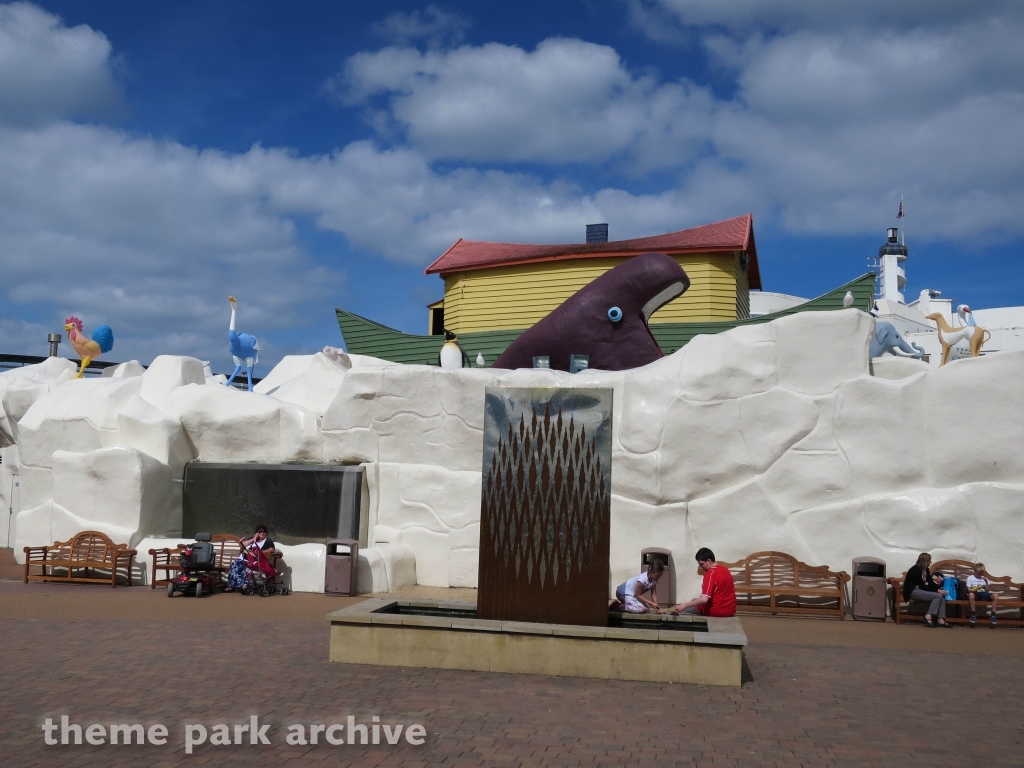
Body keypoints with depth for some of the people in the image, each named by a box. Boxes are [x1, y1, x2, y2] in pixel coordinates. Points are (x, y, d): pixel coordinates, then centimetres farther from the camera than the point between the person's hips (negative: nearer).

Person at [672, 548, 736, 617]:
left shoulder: (711, 573, -18)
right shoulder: (724, 569, 9)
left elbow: (704, 599, -26)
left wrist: (685, 605, -23)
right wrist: (698, 599, 17)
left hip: (717, 611, -9)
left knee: (683, 610, 4)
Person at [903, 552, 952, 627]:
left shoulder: (926, 570, 9)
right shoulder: (915, 569, -18)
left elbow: (931, 583, 7)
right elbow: (922, 586, -19)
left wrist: (940, 588, -10)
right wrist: (937, 590, -20)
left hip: (920, 590, 9)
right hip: (912, 591, -9)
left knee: (942, 596, -11)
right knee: (937, 596, -23)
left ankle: (940, 620, -17)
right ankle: (928, 617, -24)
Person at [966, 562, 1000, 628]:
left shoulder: (984, 579, 19)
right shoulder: (970, 578, 10)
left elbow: (987, 591, 10)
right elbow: (969, 590, 0)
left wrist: (986, 582, -4)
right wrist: (974, 589, -20)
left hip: (983, 593, 3)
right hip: (975, 594, -3)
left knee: (996, 596, -27)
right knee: (971, 594, -43)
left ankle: (992, 615, -19)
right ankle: (973, 614, -28)